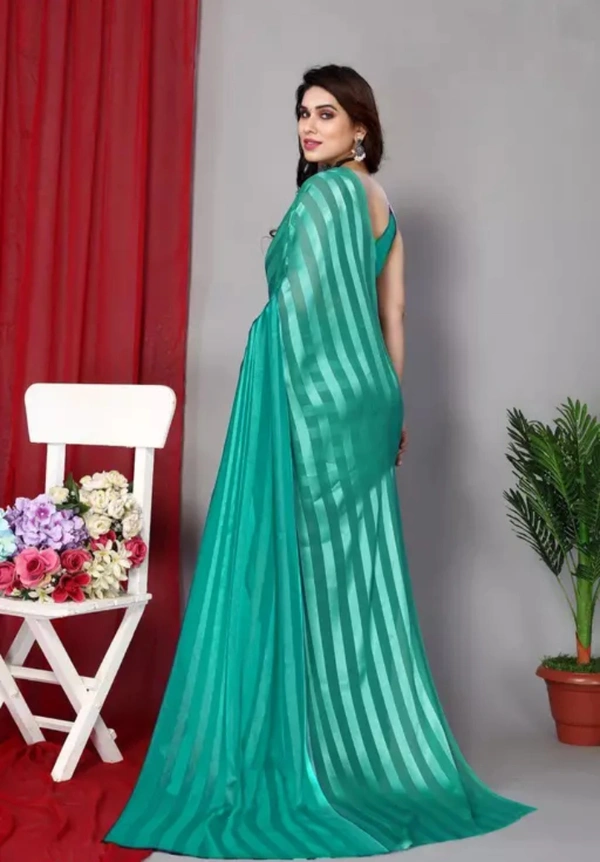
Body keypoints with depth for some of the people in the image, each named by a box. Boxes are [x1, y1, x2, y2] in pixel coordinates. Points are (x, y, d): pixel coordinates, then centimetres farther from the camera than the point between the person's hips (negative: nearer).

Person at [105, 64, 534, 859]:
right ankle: (373, 756, 18)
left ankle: (300, 758, 4)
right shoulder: (381, 204, 16)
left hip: (313, 399, -8)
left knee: (301, 572, -3)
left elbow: (299, 305, -14)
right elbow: (392, 315, 15)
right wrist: (393, 409, 17)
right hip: (363, 403, 9)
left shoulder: (325, 193, -9)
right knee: (358, 578, 10)